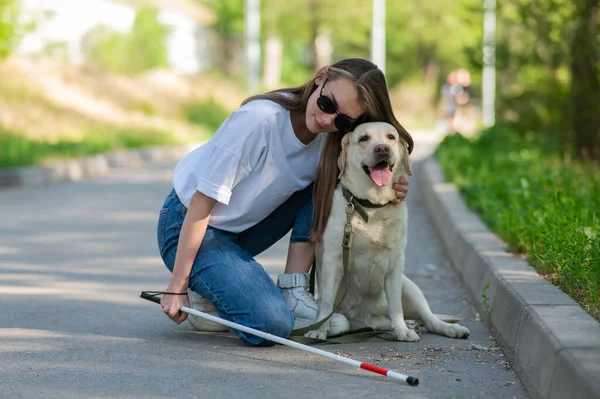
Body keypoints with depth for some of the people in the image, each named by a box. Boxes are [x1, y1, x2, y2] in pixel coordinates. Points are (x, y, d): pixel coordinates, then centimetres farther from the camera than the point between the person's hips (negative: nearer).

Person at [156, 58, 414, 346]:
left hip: (242, 228, 7)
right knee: (272, 323, -25)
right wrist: (177, 286, -22)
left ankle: (292, 294, -5)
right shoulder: (260, 120, -29)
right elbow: (202, 203, -25)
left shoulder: (331, 137, -9)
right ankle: (201, 293, 2)